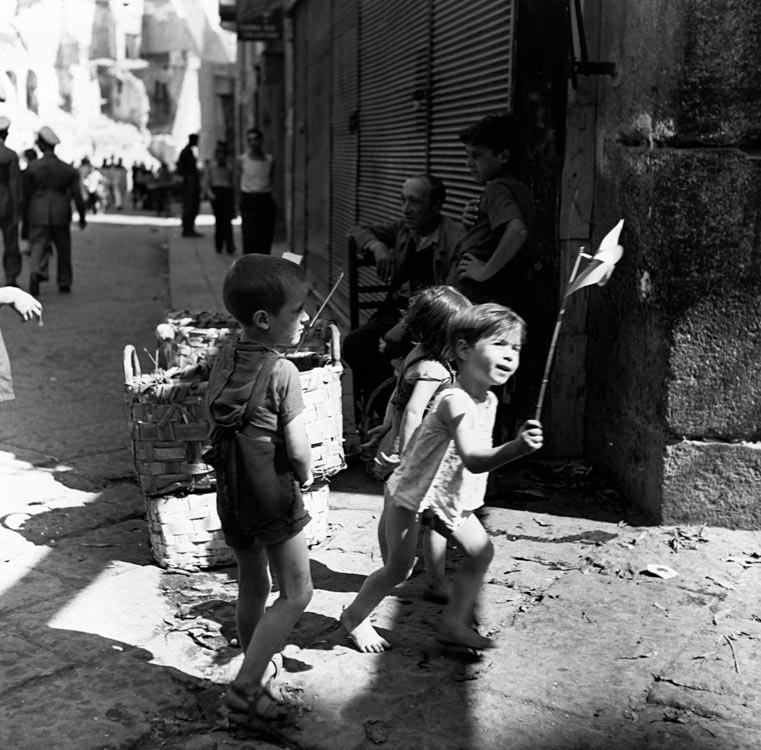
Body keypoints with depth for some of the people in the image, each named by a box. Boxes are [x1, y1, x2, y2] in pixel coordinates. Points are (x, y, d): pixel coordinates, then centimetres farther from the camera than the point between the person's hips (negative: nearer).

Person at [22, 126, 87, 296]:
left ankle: (37, 273, -30)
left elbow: (26, 195, -3)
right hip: (61, 215, 2)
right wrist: (82, 217, 13)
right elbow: (77, 196, -1)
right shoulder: (69, 170, 1)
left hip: (38, 215, -2)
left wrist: (24, 219, 8)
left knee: (39, 249, -3)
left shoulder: (31, 168, -5)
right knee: (63, 248, 19)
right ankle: (64, 282, 26)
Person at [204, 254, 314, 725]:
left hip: (231, 494, 7)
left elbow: (218, 427, 7)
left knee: (253, 586, 22)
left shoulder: (223, 365, 2)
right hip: (274, 496, -7)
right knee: (296, 594, 3)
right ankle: (245, 690, 0)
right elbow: (299, 450, -16)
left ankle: (259, 663, 39)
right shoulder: (283, 372, -18)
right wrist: (306, 476, 4)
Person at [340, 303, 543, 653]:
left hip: (450, 495, 9)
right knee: (399, 567, -1)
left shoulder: (489, 400, -2)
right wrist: (516, 447, -59)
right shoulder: (454, 401, -32)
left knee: (480, 550, 2)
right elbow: (473, 459, -45)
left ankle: (454, 625, 15)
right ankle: (354, 616, 25)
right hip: (412, 492, -8)